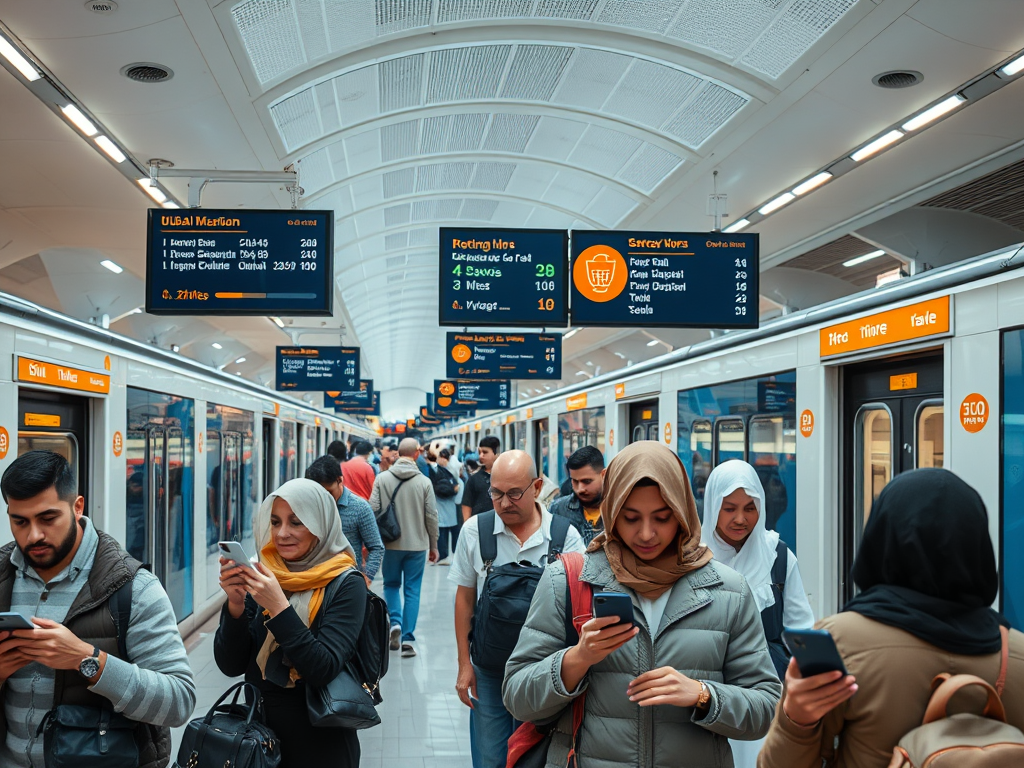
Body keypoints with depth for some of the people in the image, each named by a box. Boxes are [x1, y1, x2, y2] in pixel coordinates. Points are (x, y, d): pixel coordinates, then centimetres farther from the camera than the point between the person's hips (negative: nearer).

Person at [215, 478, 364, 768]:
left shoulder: (345, 584, -13)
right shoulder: (262, 576, -3)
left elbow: (324, 669, -22)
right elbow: (230, 665, -4)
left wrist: (278, 607, -29)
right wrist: (235, 604, -19)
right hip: (259, 734, 4)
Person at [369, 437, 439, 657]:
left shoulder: (382, 478, -6)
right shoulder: (424, 482, -7)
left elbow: (373, 510, -7)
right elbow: (431, 516, -4)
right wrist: (433, 545, 8)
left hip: (391, 543, 1)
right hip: (417, 544, 0)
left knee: (391, 584, 19)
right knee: (412, 590, 7)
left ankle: (395, 622, -1)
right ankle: (408, 638, 6)